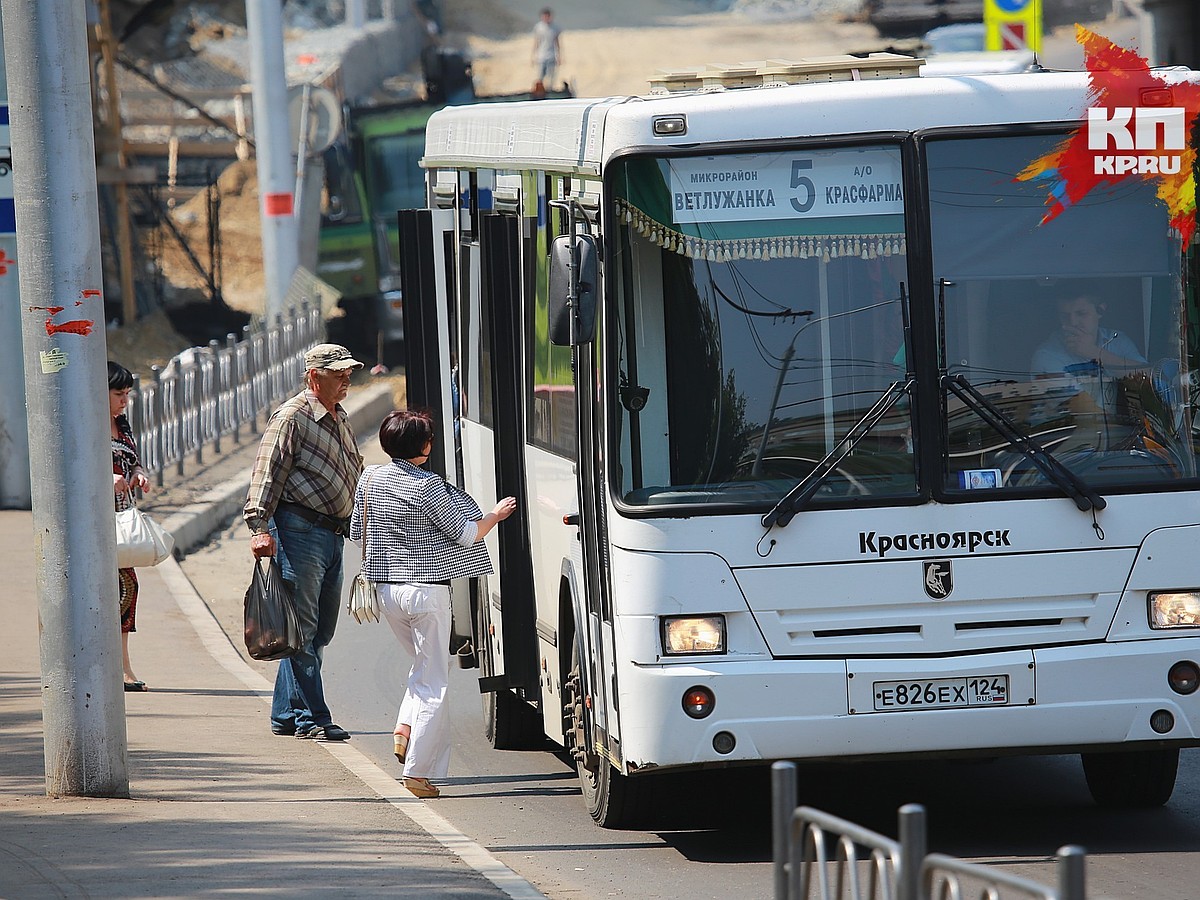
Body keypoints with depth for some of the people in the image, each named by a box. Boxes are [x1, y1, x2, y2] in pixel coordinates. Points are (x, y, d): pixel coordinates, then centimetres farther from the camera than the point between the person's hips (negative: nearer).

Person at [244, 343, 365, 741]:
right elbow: (267, 474, -15)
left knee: (320, 630, 10)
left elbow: (353, 476, 30)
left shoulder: (339, 420, 20)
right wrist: (260, 527, -24)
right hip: (299, 528, -9)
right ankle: (310, 718, -7)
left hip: (332, 534, 9)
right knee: (303, 630, -7)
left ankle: (286, 714, 17)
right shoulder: (292, 417, -8)